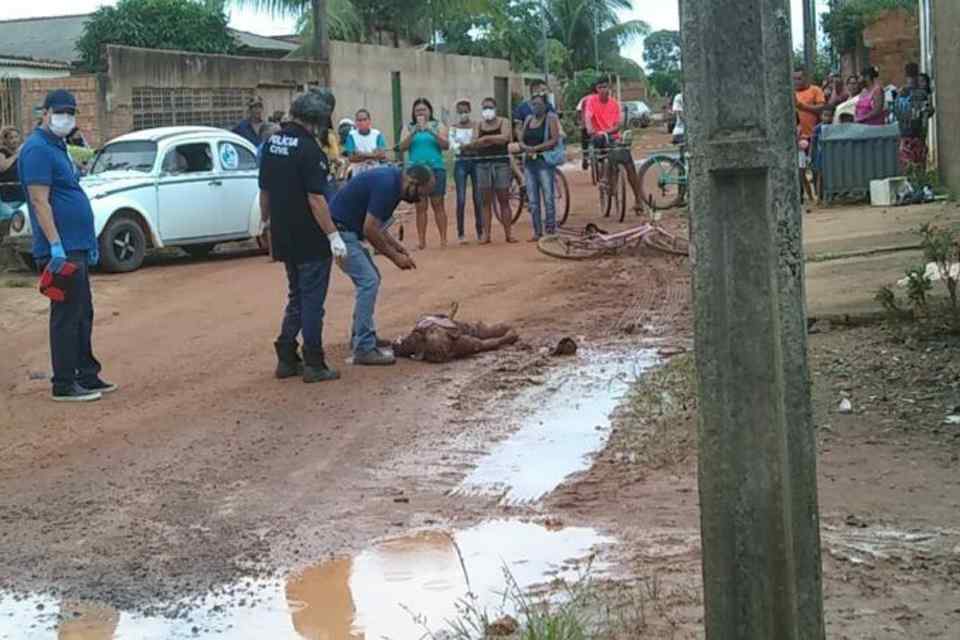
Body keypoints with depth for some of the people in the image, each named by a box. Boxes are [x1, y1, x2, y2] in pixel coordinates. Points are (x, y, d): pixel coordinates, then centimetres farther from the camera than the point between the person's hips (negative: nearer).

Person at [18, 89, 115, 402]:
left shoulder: (58, 147, 17)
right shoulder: (37, 149, -13)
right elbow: (40, 202, -19)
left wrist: (89, 240, 21)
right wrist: (56, 247, -24)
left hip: (77, 247, 10)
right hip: (61, 250, -10)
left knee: (82, 314, 15)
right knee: (67, 316, -5)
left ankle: (86, 375, 24)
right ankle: (64, 385, 2)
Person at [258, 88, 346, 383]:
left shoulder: (271, 143, 6)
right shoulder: (308, 149, -19)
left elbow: (265, 190, 15)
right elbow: (316, 198, -23)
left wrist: (267, 219, 27)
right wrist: (333, 235, -20)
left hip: (283, 236, 8)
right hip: (310, 238, -8)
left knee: (296, 298, 18)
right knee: (312, 301, 1)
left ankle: (286, 359, 19)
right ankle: (314, 365, 6)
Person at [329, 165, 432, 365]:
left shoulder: (392, 182, 9)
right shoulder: (386, 184, -22)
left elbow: (374, 224, 18)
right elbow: (369, 230, -22)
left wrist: (395, 245, 7)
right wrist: (394, 256, -11)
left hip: (346, 230, 10)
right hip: (339, 230, -10)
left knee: (370, 279, 17)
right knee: (368, 281, -13)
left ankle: (361, 336, 27)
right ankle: (364, 349, -12)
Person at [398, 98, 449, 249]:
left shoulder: (438, 126, 9)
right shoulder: (408, 128, 12)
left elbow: (446, 145, -4)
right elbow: (402, 147, -1)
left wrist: (432, 132, -17)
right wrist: (413, 132, -16)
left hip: (436, 168, -1)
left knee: (438, 204, -3)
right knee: (420, 206, 0)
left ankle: (443, 239, -3)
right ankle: (422, 241, 0)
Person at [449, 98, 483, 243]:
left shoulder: (476, 126, 5)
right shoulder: (454, 128, 5)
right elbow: (452, 144, -6)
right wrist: (461, 147, -26)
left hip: (475, 162, 0)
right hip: (461, 163, 0)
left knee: (478, 198, 2)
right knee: (461, 199, -6)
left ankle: (480, 231, 12)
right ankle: (461, 233, -1)